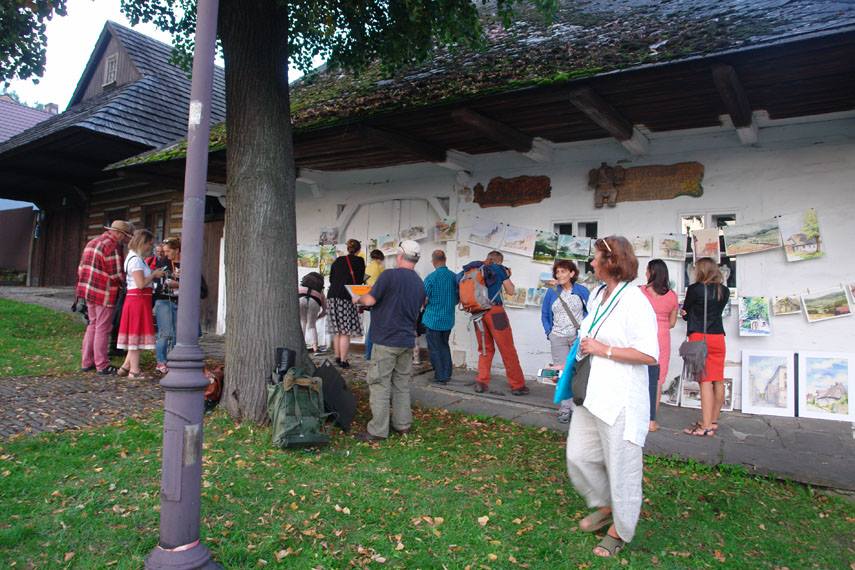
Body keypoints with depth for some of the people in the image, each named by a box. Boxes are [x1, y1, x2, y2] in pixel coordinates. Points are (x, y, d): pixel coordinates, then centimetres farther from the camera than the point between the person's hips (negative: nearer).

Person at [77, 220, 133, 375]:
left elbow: (81, 268, 18)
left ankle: (86, 362, 23)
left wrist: (84, 288, 22)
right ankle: (102, 366, 4)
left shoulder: (92, 242, 15)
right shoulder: (112, 247, -15)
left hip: (89, 290, 9)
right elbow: (116, 274, -19)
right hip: (104, 294, -9)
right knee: (103, 329, -2)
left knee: (93, 325, 18)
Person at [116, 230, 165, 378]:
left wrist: (153, 275, 10)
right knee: (137, 333, -3)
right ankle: (134, 370, 5)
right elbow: (141, 284, -21)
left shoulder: (138, 258, 15)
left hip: (140, 299, 10)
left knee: (135, 335, 15)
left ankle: (126, 366, 20)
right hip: (138, 299, -10)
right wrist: (154, 275, -8)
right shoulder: (135, 259, -15)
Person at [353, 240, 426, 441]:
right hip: (407, 340, 7)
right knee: (402, 383, 15)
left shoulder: (390, 275, -13)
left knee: (380, 384, -1)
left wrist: (358, 299, 8)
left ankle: (378, 430, 2)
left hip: (387, 340, -7)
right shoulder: (420, 283, 9)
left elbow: (370, 300, -16)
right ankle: (402, 424, 22)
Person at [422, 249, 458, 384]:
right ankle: (447, 374, 21)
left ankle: (440, 377, 11)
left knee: (435, 349, 7)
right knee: (444, 346, 20)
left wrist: (425, 306, 10)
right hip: (448, 319, 5)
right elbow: (457, 298, 7)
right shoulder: (454, 276, -2)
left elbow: (424, 300, -12)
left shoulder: (430, 278, -16)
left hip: (433, 319, -5)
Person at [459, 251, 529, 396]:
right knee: (507, 350, 2)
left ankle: (481, 382, 9)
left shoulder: (475, 270, 14)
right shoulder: (499, 269, 5)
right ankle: (518, 385, 7)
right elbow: (510, 290, 10)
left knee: (486, 349, 16)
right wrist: (507, 276, 27)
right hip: (495, 311, -4)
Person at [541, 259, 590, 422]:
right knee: (561, 372, 0)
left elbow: (591, 311, 4)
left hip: (578, 336, -1)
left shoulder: (582, 291, 1)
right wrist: (549, 332, 5)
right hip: (558, 338, 2)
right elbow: (545, 314, 13)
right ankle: (565, 408, 7)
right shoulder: (551, 292, 6)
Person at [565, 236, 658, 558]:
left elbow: (649, 355, -22)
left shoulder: (634, 301, -17)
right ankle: (605, 507, 39)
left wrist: (603, 350, -20)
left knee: (620, 463, 7)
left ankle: (620, 530, 28)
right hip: (592, 392, 8)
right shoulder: (597, 295, 8)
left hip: (620, 398, -8)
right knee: (579, 455, 15)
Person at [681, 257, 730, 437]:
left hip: (699, 337, -5)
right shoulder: (724, 291, 7)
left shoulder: (694, 289, -7)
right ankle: (713, 421, 24)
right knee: (718, 381, 11)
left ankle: (706, 426, -6)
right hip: (718, 337, 5)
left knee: (705, 381, -6)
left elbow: (685, 314, 3)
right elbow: (718, 311, 10)